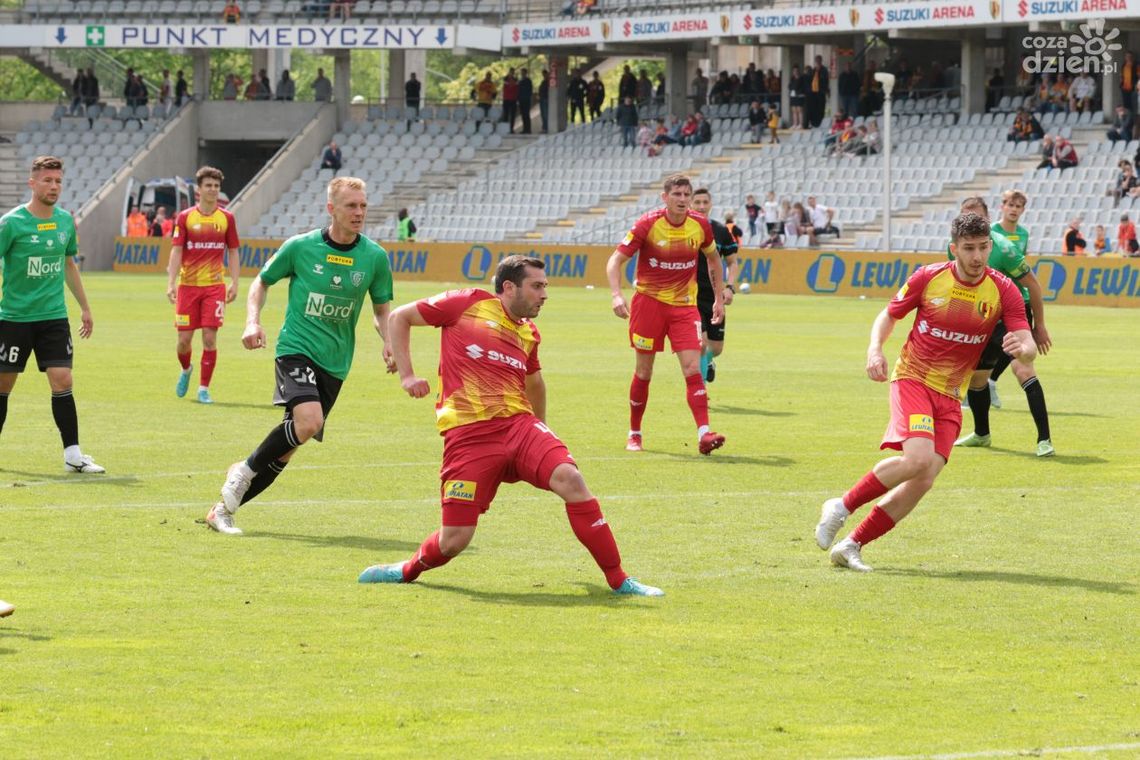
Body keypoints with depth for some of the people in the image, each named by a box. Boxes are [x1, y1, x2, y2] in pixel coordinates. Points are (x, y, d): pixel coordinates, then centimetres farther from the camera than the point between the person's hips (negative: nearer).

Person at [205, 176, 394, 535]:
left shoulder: (374, 257, 0)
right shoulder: (300, 247, -5)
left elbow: (381, 309, 13)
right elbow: (262, 281, 10)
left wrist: (388, 343, -6)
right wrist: (253, 321, -6)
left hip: (334, 362, 3)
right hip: (296, 348, -3)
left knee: (287, 448, 2)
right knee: (309, 420, -29)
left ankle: (224, 509, 16)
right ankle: (246, 469, -5)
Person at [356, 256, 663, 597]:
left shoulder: (529, 334, 18)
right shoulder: (468, 304, 4)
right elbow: (399, 318, 11)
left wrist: (541, 427, 38)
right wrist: (407, 375, 2)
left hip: (519, 423, 4)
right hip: (468, 434, -4)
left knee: (570, 479, -24)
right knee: (454, 541, -10)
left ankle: (619, 580, -16)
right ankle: (410, 570, 26)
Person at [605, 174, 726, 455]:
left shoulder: (700, 225, -3)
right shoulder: (648, 224, -13)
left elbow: (713, 259, 16)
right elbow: (616, 260, -13)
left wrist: (719, 298, 14)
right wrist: (616, 295, -28)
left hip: (684, 305, 2)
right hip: (649, 301, -2)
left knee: (693, 367, -12)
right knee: (644, 372, 5)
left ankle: (704, 435, -19)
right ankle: (634, 435, 21)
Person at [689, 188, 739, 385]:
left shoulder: (721, 231, 2)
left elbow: (732, 263, 11)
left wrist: (729, 287, -4)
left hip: (714, 298, 3)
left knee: (716, 348, 10)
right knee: (700, 343, -17)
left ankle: (708, 361, 47)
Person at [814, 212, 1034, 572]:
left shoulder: (1003, 290, -5)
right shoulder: (928, 277, -6)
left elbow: (1029, 346, -9)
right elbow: (889, 315, 7)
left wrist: (1023, 347, -34)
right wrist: (874, 349, -12)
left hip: (950, 394, 3)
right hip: (912, 377, -3)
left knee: (923, 481, -9)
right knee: (918, 459, -27)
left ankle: (852, 545, 3)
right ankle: (842, 507, -8)